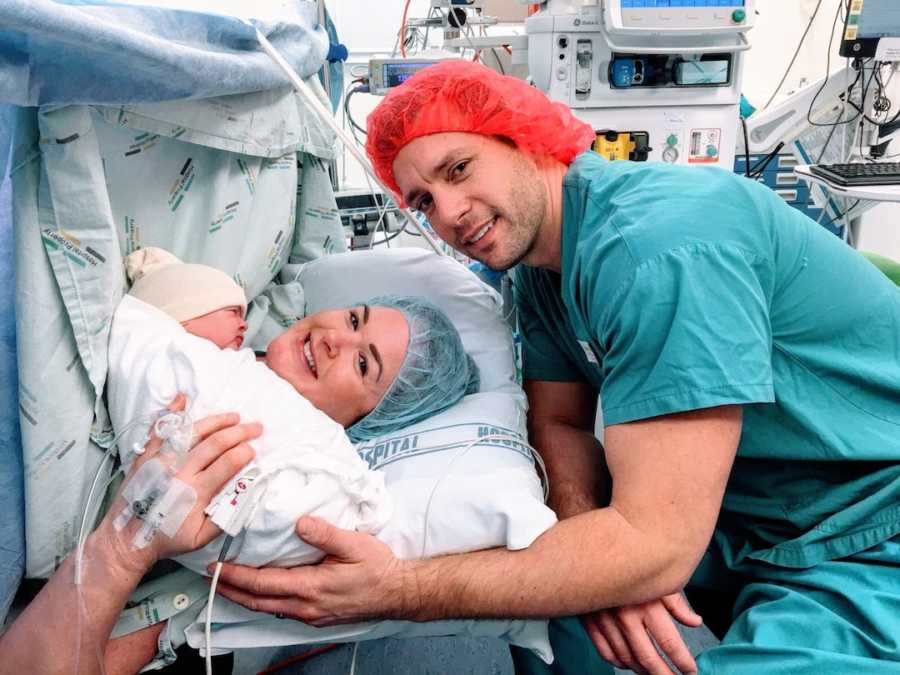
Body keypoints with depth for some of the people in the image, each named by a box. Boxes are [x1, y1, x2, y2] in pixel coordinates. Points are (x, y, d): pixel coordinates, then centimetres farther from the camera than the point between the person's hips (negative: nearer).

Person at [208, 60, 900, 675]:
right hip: (737, 519, 8)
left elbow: (653, 544, -30)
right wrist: (598, 555, -17)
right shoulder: (539, 261, 2)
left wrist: (401, 592, -30)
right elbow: (558, 421, 3)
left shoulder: (654, 247, -28)